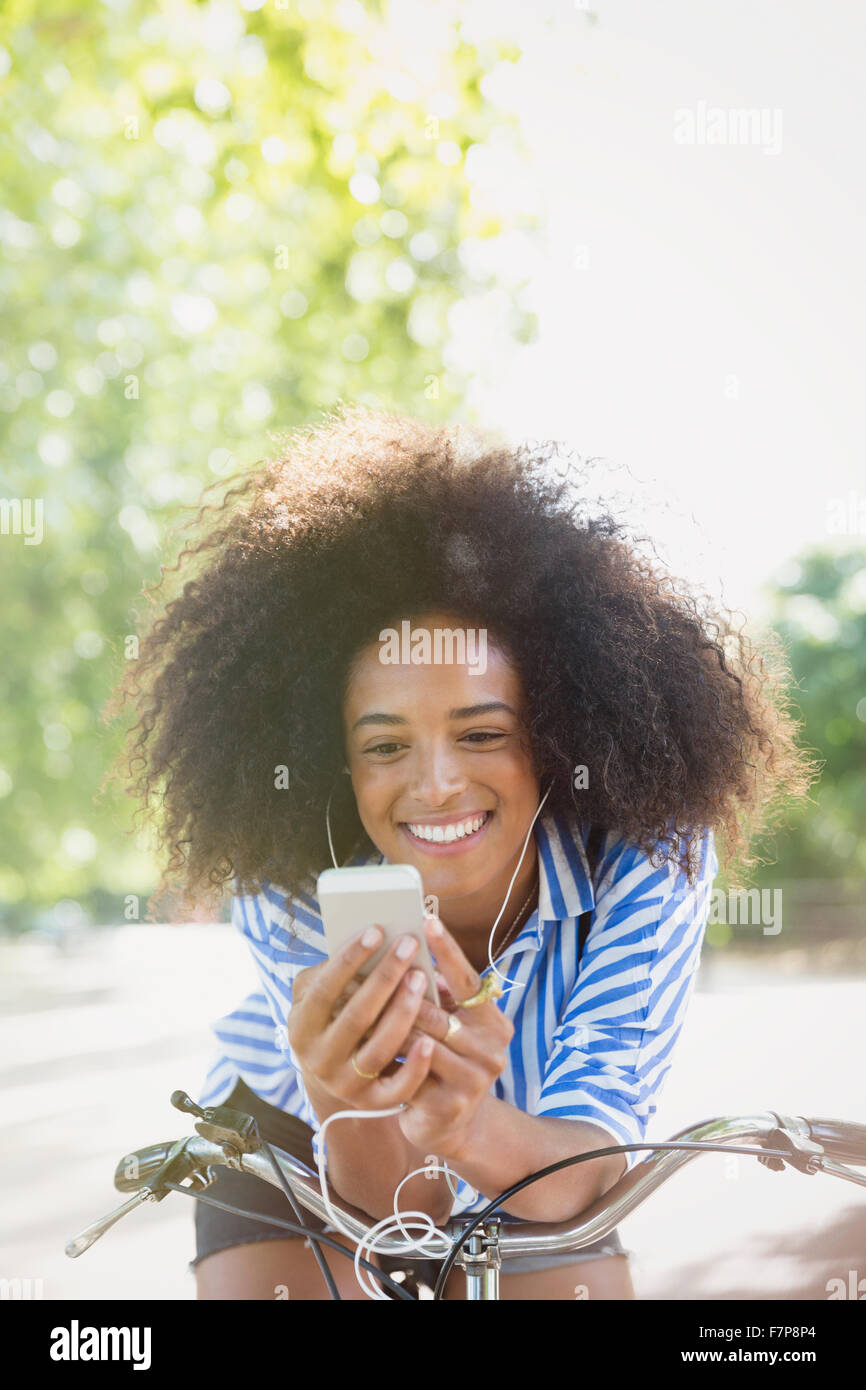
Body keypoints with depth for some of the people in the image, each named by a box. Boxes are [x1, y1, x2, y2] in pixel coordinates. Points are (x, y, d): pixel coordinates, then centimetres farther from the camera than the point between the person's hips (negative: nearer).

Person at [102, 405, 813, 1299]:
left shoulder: (648, 855, -30)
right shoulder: (289, 890, -30)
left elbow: (582, 1170, -34)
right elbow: (394, 1201, -33)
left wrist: (478, 1132, -56)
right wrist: (351, 1107, -56)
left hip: (524, 1156, 1)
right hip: (302, 1151, -1)